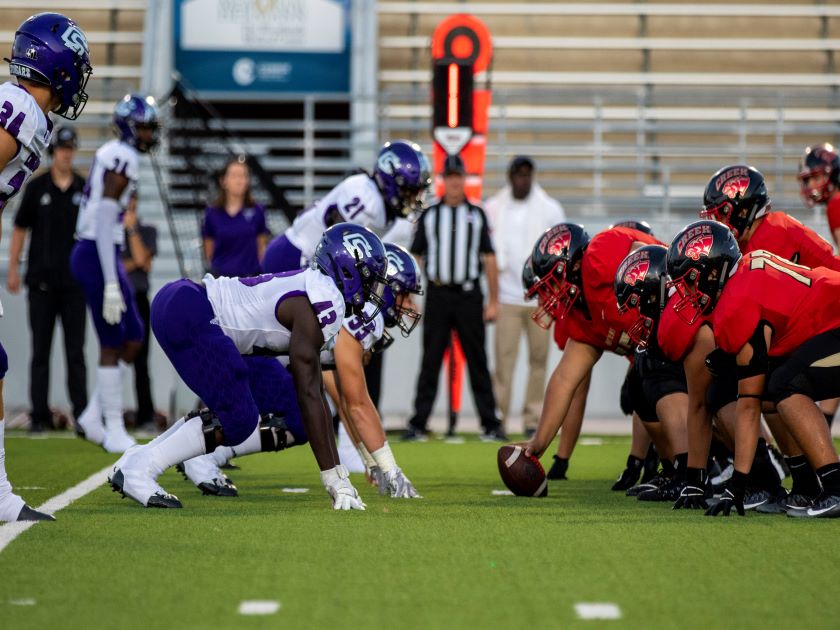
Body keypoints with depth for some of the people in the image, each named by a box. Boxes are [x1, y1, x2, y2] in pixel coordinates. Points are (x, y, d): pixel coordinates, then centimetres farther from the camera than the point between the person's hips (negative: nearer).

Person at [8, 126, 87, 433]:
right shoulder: (36, 187, 3)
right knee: (41, 351, 1)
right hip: (41, 281, -1)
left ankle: (82, 415, 3)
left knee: (76, 352, 2)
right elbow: (20, 229, 7)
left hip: (74, 282, 1)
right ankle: (40, 415, 4)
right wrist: (13, 269, 1)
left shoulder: (85, 189, 7)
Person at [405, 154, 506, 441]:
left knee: (478, 362, 3)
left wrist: (493, 302, 1)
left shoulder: (477, 215, 8)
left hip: (469, 296, 0)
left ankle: (491, 424, 6)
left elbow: (489, 259, 6)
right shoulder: (429, 215, 8)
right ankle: (418, 424, 3)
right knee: (430, 362, 1)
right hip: (437, 296, 0)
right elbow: (414, 258, 8)